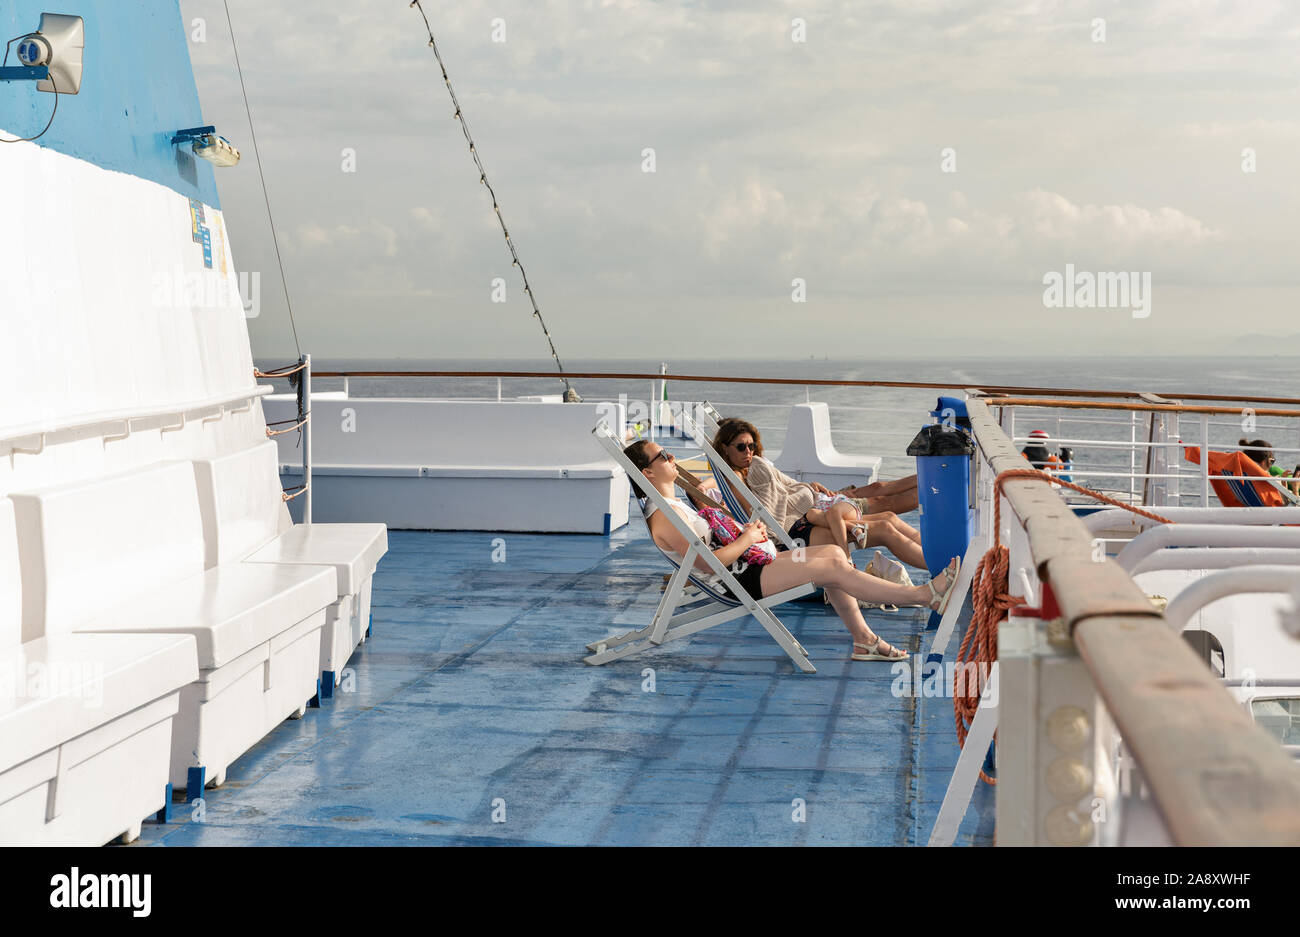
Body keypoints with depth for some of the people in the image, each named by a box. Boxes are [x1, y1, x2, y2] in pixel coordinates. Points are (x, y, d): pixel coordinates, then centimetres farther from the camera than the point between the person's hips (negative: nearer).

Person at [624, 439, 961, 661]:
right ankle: (927, 595, -11)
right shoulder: (664, 516, -16)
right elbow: (707, 563, -24)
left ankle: (864, 640, 3)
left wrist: (749, 530, 8)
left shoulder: (675, 504, 17)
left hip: (747, 565, 11)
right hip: (740, 583, -11)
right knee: (832, 569, -16)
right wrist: (747, 539, -13)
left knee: (833, 552, 1)